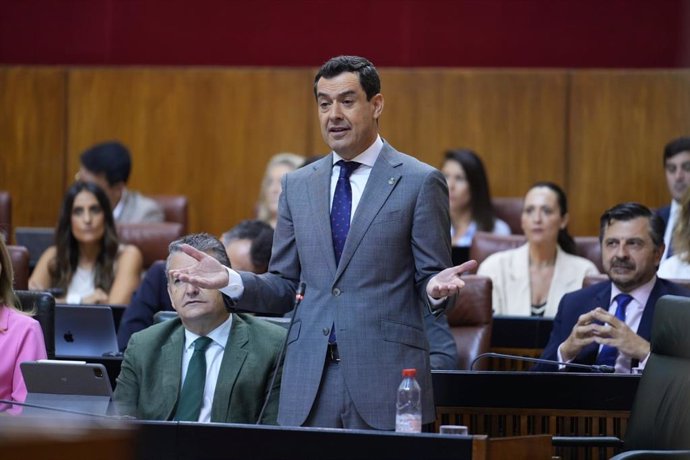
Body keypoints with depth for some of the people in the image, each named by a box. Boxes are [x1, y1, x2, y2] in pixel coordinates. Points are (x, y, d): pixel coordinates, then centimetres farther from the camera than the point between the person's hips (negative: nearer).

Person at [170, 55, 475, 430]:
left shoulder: (420, 182, 0)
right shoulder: (297, 185, 13)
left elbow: (429, 280, 0)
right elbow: (284, 287, 14)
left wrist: (437, 288, -22)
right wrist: (229, 280, -3)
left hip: (385, 382, -3)